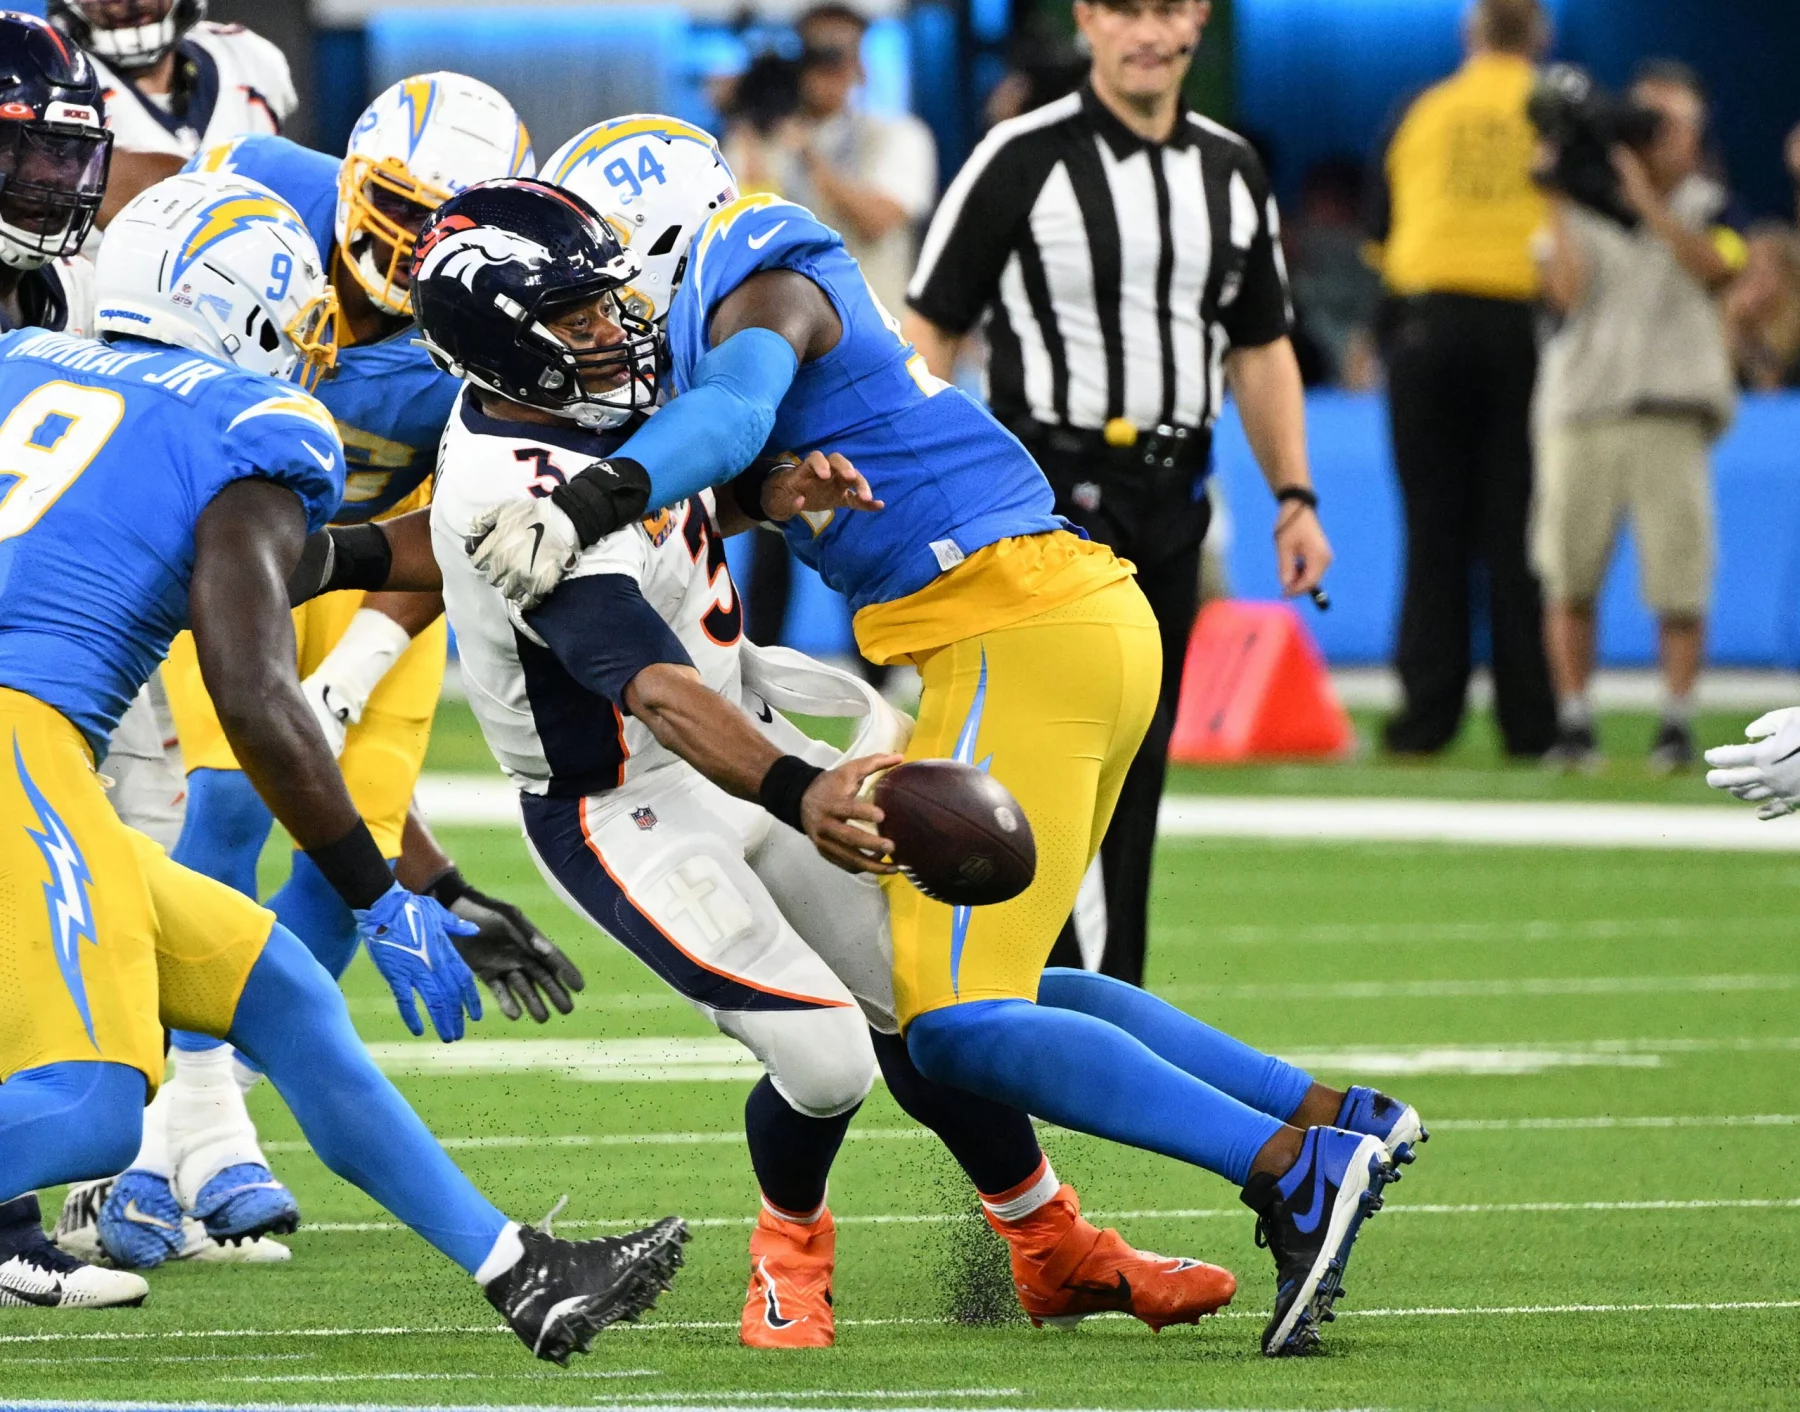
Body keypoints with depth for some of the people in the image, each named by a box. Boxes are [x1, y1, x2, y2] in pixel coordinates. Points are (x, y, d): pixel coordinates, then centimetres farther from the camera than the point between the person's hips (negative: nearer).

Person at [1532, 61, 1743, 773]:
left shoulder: (1706, 208, 9)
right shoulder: (1586, 207, 12)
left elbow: (1714, 266, -13)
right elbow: (1567, 288, -3)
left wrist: (1647, 200, -17)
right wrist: (1560, 203, -6)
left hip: (1672, 416, -1)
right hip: (1581, 412, 1)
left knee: (1678, 580, -7)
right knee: (1568, 579, 0)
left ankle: (1676, 721, 0)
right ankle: (1573, 721, 7)